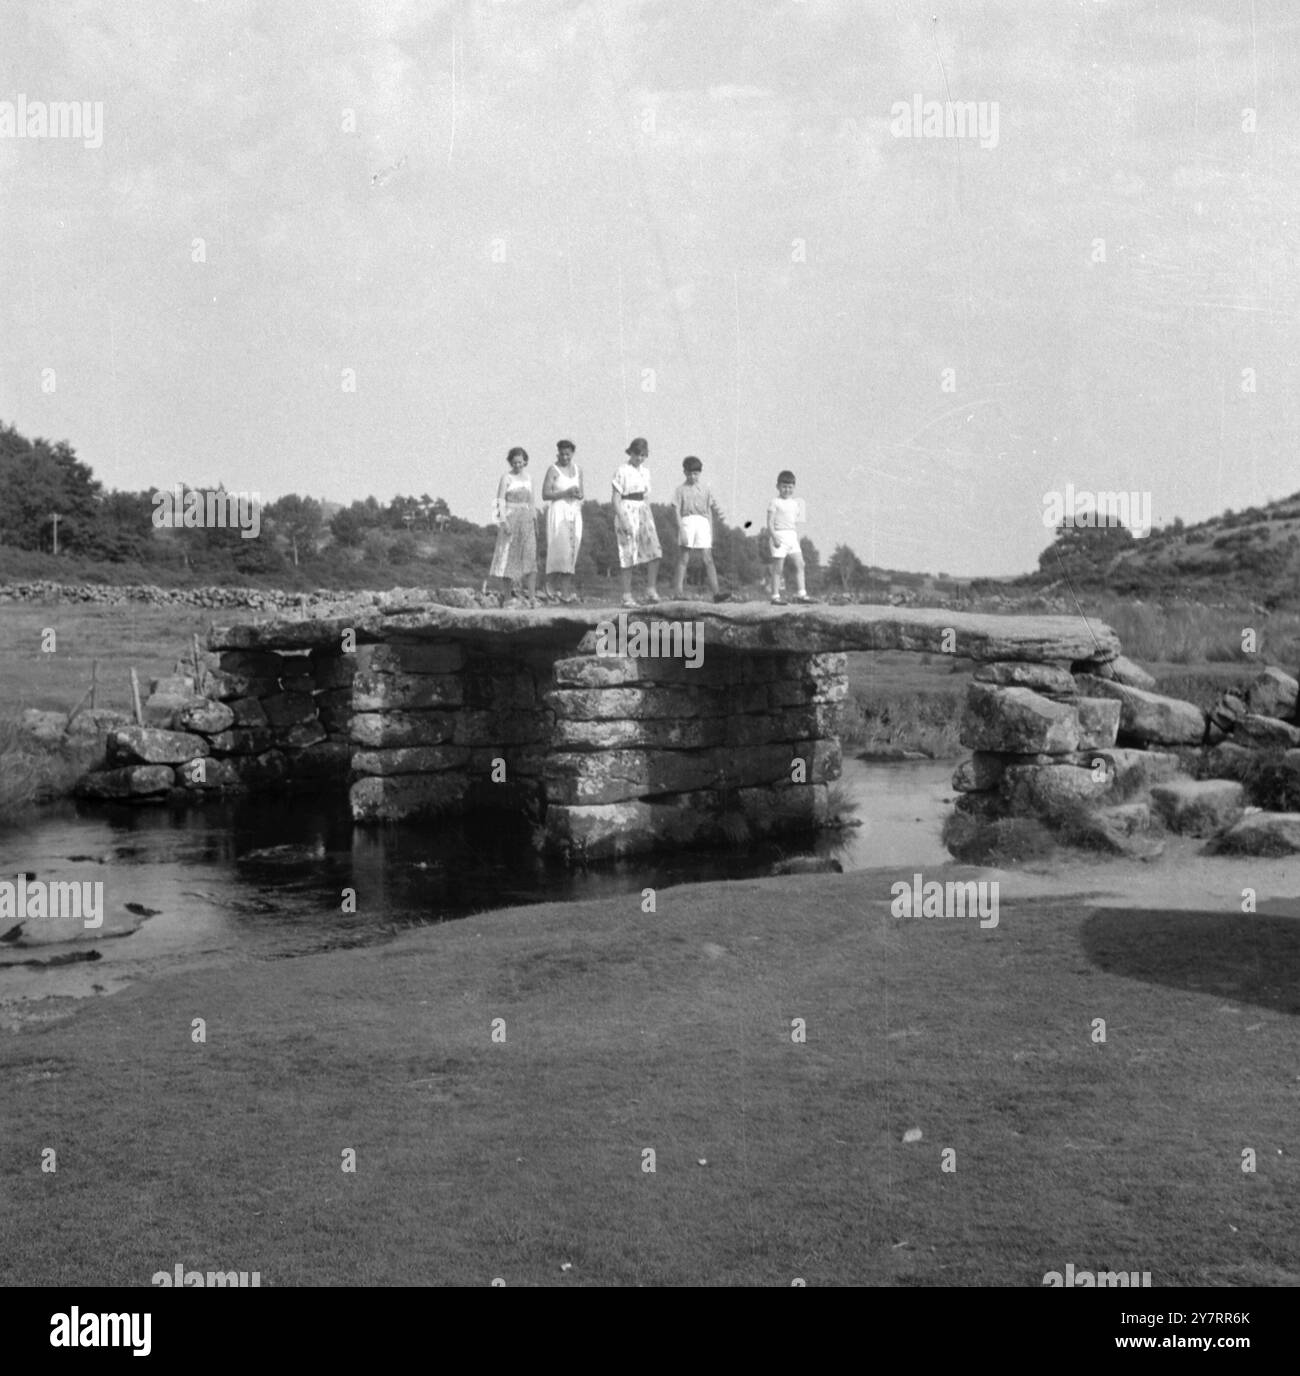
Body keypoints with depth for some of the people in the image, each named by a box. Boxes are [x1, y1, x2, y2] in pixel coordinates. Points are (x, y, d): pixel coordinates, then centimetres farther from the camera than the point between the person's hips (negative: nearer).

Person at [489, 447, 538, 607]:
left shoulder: (528, 479, 13)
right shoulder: (506, 477, -1)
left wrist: (535, 523, 16)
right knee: (511, 557, 0)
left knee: (529, 556, -8)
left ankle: (531, 597, -12)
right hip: (510, 518, -3)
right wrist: (503, 521, -19)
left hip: (526, 520, 3)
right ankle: (514, 595, 7)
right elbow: (500, 501, -8)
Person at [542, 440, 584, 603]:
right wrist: (565, 493, -16)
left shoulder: (578, 470, 13)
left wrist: (579, 495, -6)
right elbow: (545, 495, -8)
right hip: (558, 512, -6)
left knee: (571, 551, 2)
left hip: (575, 513, 6)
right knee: (561, 549, -13)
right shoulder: (553, 470, -3)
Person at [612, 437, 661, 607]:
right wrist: (623, 520, -19)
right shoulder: (622, 471, -6)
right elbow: (616, 499, -10)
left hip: (643, 513, 6)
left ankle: (651, 591, -5)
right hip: (626, 512, -6)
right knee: (628, 555, -4)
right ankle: (627, 596, 2)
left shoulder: (645, 472, 14)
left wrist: (651, 520, 14)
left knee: (654, 552, -10)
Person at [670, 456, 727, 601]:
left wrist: (711, 532, 12)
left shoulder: (705, 490, 15)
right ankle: (678, 592, -1)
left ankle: (716, 593, -9)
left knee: (708, 559, -4)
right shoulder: (681, 490, 6)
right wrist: (681, 530, -12)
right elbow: (676, 511, -1)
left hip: (703, 523, 2)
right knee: (684, 559, -2)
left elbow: (710, 510, 17)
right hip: (687, 522, -2)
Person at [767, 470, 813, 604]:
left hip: (792, 536, 7)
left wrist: (797, 536, 16)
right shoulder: (775, 502, -6)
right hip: (779, 534, -7)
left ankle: (801, 593, 2)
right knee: (778, 567, -3)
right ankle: (775, 596, 2)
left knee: (800, 564, 0)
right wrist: (774, 537, -21)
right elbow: (770, 522, -11)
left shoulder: (795, 502, 14)